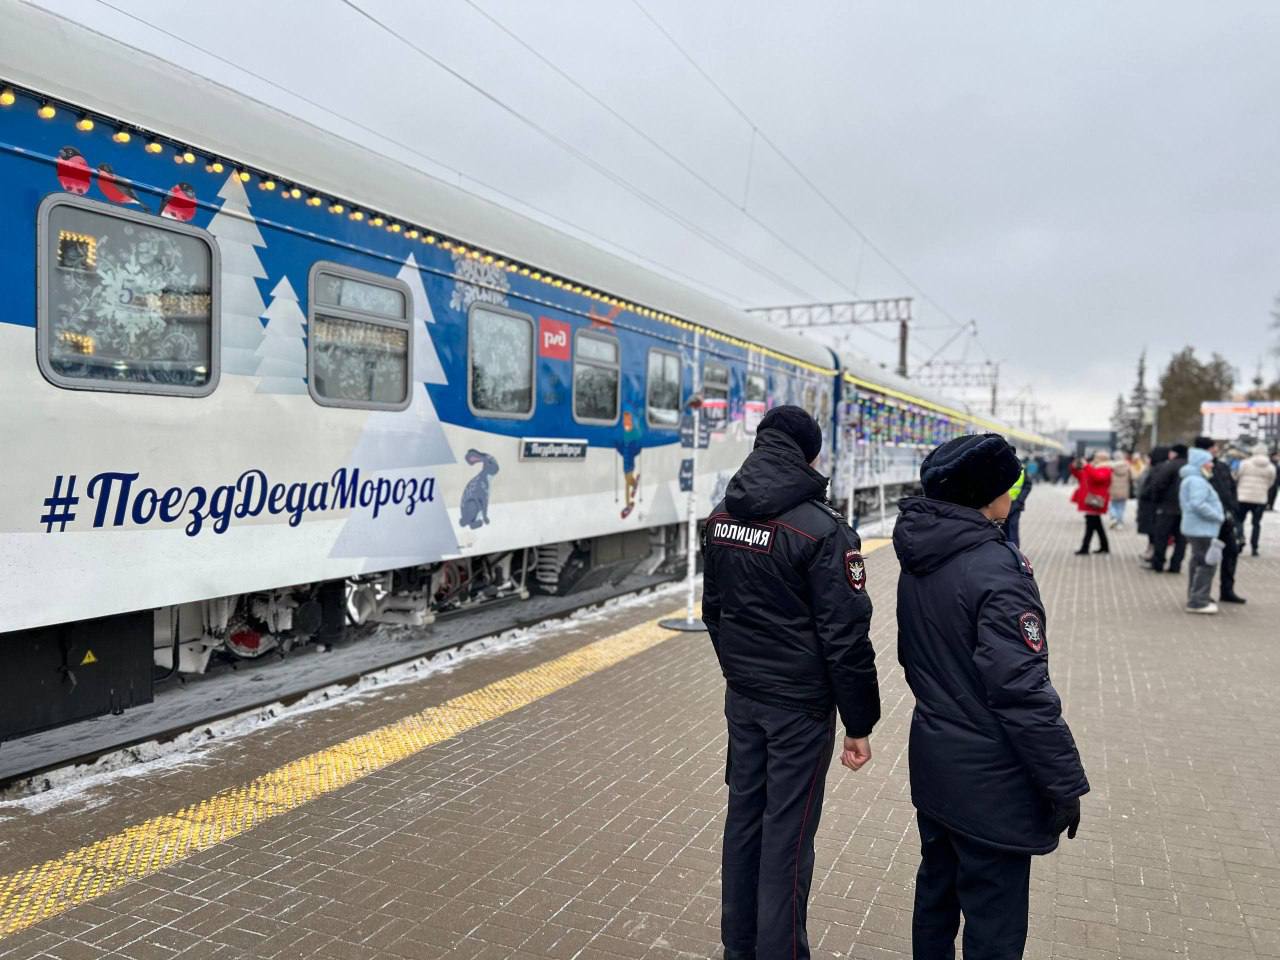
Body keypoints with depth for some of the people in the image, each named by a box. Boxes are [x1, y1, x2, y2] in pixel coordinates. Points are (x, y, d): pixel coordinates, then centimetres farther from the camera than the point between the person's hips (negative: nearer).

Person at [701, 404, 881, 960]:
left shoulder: (721, 517, 2)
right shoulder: (821, 529, -19)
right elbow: (846, 637, -17)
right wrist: (859, 724, -8)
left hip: (742, 697, 7)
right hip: (800, 704, -6)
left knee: (743, 815, 18)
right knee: (787, 834, 5)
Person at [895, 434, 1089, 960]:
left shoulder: (920, 560, 3)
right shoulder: (997, 570, -23)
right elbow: (1022, 691, -23)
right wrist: (1065, 782, -14)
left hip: (933, 758, 8)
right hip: (989, 779, -8)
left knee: (936, 891, 23)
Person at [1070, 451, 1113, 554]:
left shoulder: (1105, 470, -10)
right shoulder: (1092, 468, 17)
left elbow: (1097, 477, -31)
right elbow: (1080, 476, 23)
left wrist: (1086, 467, -33)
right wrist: (1074, 468, 4)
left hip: (1094, 502, -10)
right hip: (1089, 501, 10)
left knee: (1091, 524, -8)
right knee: (1096, 524, 16)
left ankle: (1085, 548, -6)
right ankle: (1104, 546, 25)